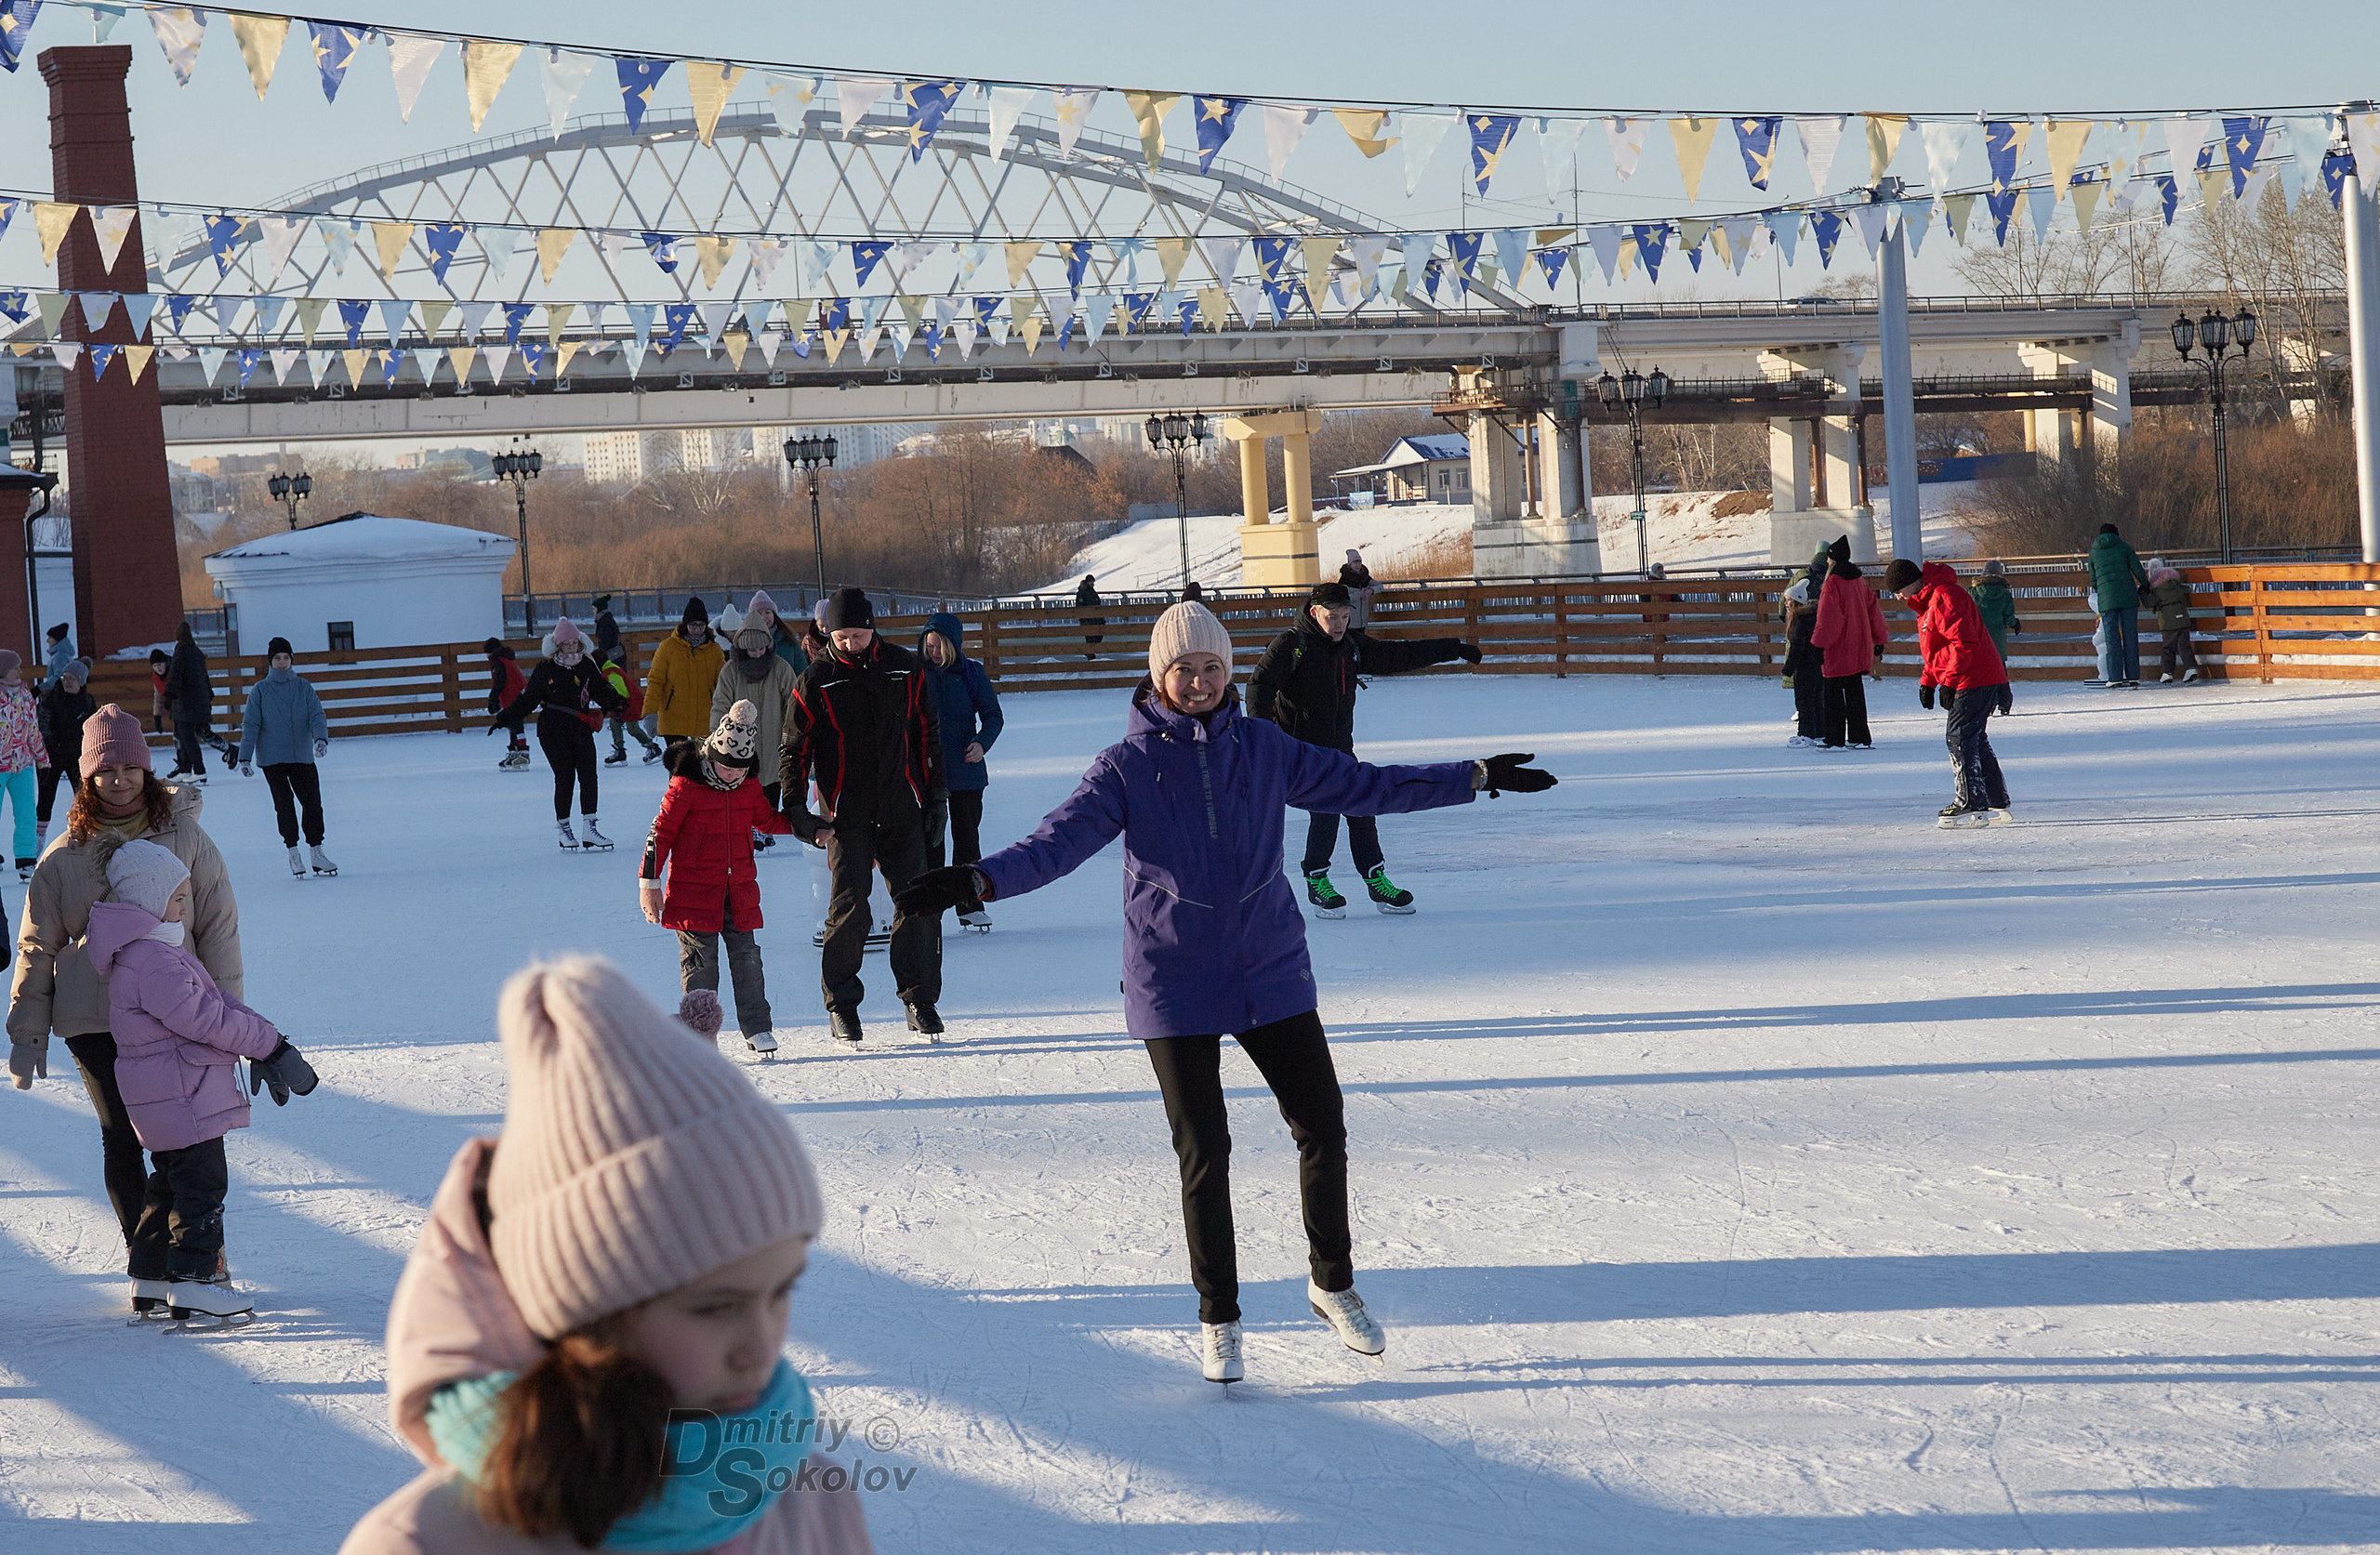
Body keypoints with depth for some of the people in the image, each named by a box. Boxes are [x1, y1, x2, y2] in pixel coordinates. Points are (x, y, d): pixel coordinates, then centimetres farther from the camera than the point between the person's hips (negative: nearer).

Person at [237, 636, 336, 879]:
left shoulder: (304, 688, 7)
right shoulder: (260, 691, 1)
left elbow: (316, 716, 0)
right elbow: (250, 725, 0)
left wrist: (321, 738, -21)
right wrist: (244, 758, -7)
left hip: (303, 757, 2)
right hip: (272, 759, -2)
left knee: (313, 802, -1)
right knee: (284, 804, -6)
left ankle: (316, 852, 10)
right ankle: (293, 853, 4)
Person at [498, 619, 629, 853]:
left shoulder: (587, 667, 5)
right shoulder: (545, 670, -4)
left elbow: (600, 691, 10)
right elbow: (528, 699, 1)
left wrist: (615, 702, -9)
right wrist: (507, 717, -7)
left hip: (582, 731, 4)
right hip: (554, 734, -4)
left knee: (588, 776, -3)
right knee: (565, 779, -6)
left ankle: (588, 828, 0)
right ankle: (562, 827, 9)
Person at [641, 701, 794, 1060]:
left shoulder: (749, 787, 6)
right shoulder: (685, 786, -10)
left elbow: (768, 819, 25)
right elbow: (661, 832, -6)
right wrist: (649, 882, -7)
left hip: (739, 890, 5)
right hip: (693, 892, -4)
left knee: (746, 957, 4)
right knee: (700, 960, -3)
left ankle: (757, 1028, 10)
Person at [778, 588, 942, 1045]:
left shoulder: (905, 669, 4)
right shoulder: (815, 681, -3)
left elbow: (927, 735, 13)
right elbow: (794, 751, 2)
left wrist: (935, 797, 10)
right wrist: (796, 812, -6)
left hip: (902, 811, 2)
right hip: (846, 815, -2)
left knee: (918, 904, -1)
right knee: (849, 907, -7)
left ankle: (921, 999, 10)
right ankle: (841, 1003, 5)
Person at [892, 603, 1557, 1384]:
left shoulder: (1263, 748, 3)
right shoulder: (1127, 766, -4)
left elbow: (1361, 786, 9)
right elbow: (1060, 841, -15)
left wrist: (1476, 777, 10)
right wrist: (979, 879, -31)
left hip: (1271, 973, 2)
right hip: (1176, 986, -2)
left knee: (1323, 1127, 2)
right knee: (1203, 1153, 1)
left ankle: (1333, 1283, 25)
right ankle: (1218, 1319, 17)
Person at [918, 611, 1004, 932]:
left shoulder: (971, 674, -1)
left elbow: (993, 716, 4)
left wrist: (982, 743, -15)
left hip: (965, 770, 0)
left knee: (967, 836, 7)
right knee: (928, 838, 1)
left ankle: (970, 905, 15)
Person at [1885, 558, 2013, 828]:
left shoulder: (1945, 597, -17)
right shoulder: (1927, 603, 18)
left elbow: (1964, 643, -24)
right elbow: (1936, 650, 27)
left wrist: (1948, 682, -23)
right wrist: (1927, 682, 18)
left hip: (1974, 681, -11)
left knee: (1960, 738, -11)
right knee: (1975, 740, 13)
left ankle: (1972, 805, -11)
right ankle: (1997, 805, 17)